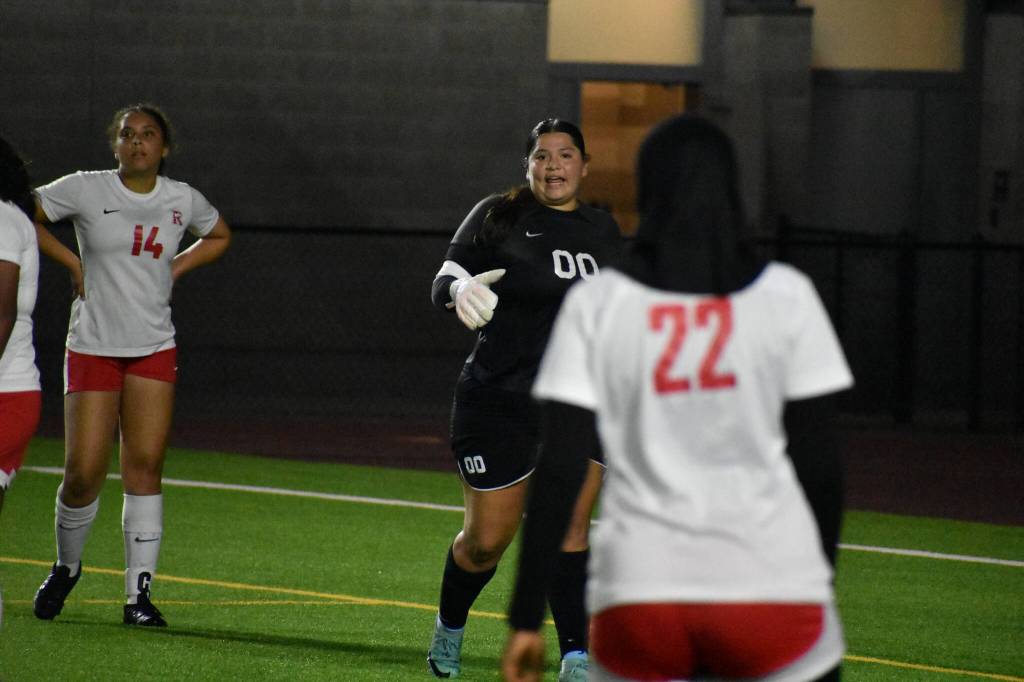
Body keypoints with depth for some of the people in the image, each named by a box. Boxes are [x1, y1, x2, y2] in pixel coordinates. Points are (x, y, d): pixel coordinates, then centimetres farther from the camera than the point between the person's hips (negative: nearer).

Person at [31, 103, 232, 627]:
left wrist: (175, 267, 8)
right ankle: (66, 567, 22)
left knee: (145, 467, -4)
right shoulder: (86, 190, -4)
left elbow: (219, 236, 24)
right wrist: (72, 262, -3)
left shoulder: (182, 200, 5)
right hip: (92, 347, -2)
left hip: (154, 350, 2)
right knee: (83, 472, -5)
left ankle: (139, 592, 1)